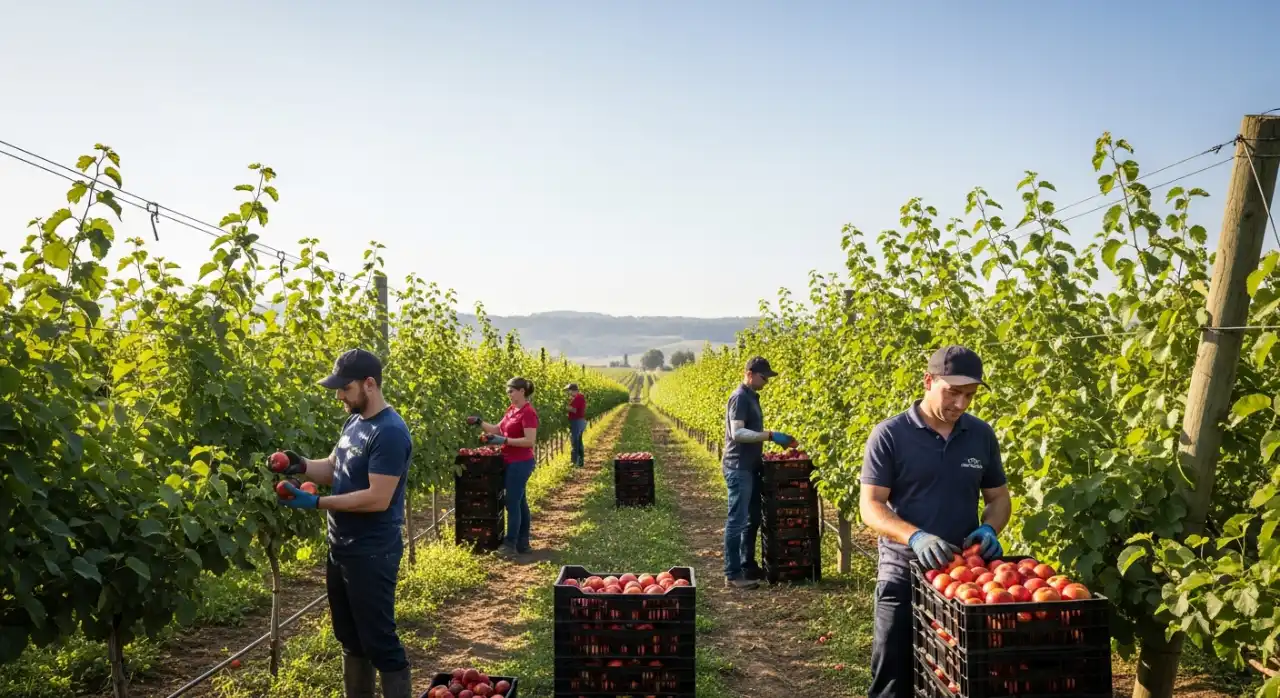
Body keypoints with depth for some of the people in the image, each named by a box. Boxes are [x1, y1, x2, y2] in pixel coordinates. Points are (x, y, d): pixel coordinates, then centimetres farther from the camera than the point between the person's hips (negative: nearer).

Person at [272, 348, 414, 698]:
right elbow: (334, 469, 16)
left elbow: (378, 499, -25)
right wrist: (302, 465, -5)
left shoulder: (389, 432, -21)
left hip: (372, 555, -9)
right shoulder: (354, 422, 8)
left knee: (379, 642, 0)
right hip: (342, 548, 9)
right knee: (350, 638, 19)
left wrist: (316, 503, -23)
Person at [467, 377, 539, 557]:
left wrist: (504, 441, -24)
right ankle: (523, 543, 19)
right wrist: (480, 422, 2)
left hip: (520, 464, -9)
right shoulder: (511, 410, 11)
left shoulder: (528, 413, -17)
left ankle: (510, 546, 1)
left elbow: (530, 441, -22)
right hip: (513, 463, 9)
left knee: (513, 504, -5)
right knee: (520, 503, 13)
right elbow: (498, 429, 16)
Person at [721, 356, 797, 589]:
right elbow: (737, 433, -25)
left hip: (750, 467, 10)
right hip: (738, 468, -10)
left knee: (752, 519, 16)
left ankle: (748, 566, 25)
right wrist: (770, 435, -26)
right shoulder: (740, 397, -15)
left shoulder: (751, 397, 14)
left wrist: (771, 440, 11)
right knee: (737, 521, -6)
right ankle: (732, 574, -2)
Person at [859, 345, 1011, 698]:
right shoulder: (889, 435, -9)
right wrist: (915, 536, -28)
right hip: (904, 576, -3)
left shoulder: (982, 435, 3)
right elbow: (870, 505, -12)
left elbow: (999, 497, 12)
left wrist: (989, 528, -10)